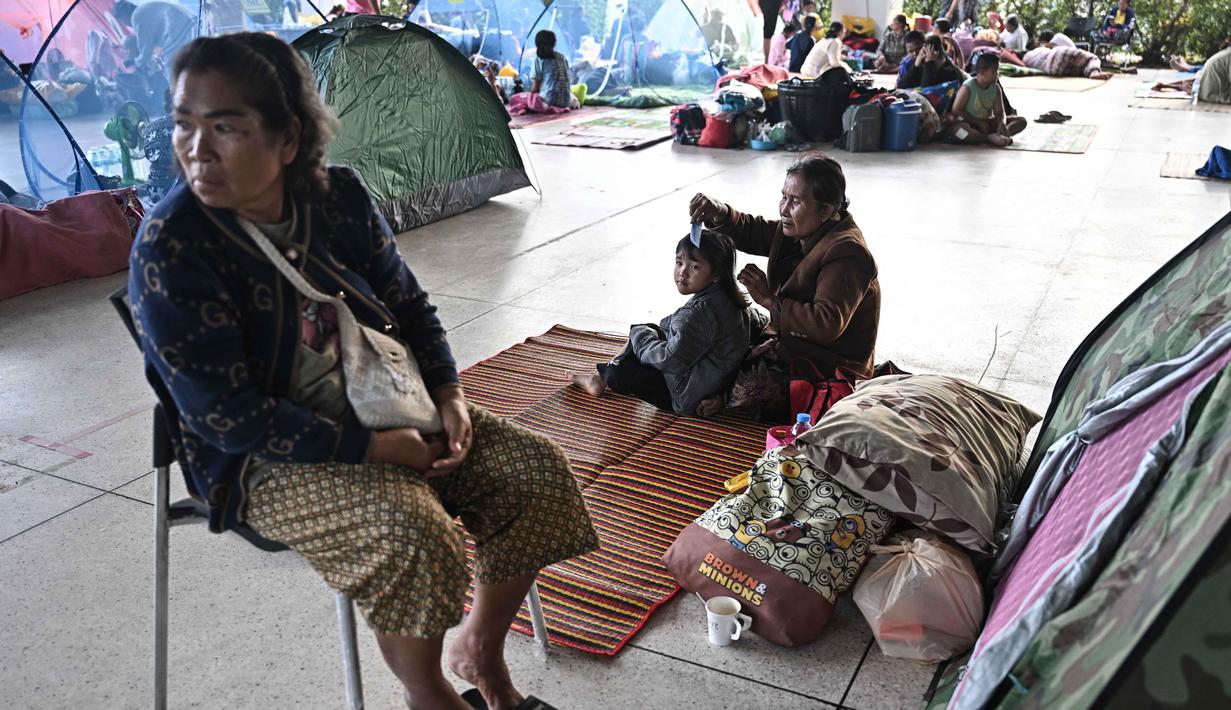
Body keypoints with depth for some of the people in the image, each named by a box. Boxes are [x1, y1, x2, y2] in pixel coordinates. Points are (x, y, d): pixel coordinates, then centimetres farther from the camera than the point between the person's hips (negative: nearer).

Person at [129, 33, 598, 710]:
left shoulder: (339, 196, -5)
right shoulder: (169, 247, -21)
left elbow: (409, 306, 10)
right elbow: (227, 416, -22)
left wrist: (449, 394, -6)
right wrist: (374, 448, -23)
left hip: (380, 405, 6)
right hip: (265, 457, -6)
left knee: (538, 469, -4)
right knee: (408, 529, -32)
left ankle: (481, 649, 17)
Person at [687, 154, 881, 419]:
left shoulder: (845, 253, -27)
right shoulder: (800, 230, 2)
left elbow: (827, 324, -36)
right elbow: (752, 233, 7)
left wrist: (769, 300, -27)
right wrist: (720, 214, -15)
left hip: (830, 372, -10)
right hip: (791, 345, 10)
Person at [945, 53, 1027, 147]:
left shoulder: (995, 88, 2)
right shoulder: (968, 87, -13)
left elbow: (999, 112, 1)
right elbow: (956, 110, -14)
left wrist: (1002, 123, -24)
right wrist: (979, 122, -17)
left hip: (988, 123, 6)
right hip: (971, 125, -6)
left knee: (1021, 121, -6)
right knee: (956, 129, -41)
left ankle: (999, 136, -33)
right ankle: (991, 137, -37)